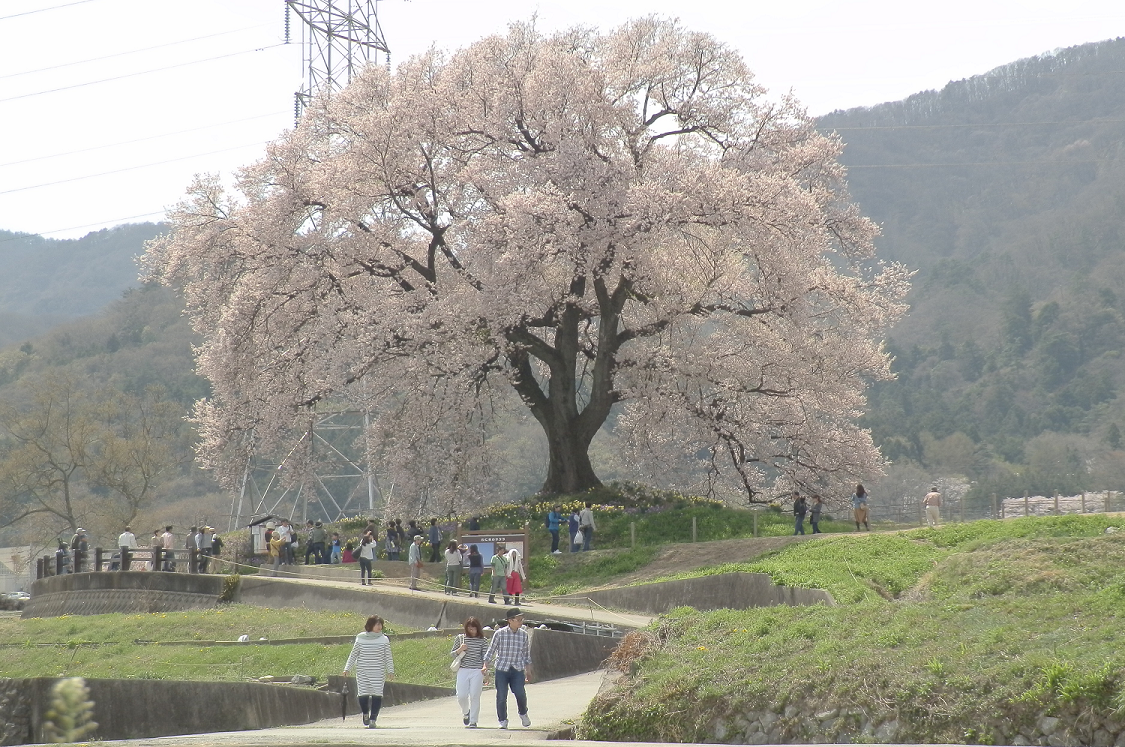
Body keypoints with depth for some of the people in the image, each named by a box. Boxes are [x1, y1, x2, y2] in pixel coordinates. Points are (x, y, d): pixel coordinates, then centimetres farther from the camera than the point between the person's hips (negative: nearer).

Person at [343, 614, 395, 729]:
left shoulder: (384, 640, 2)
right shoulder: (360, 639, 2)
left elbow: (388, 657, 6)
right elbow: (353, 655, 9)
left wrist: (390, 671, 1)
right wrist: (347, 668, 6)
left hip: (378, 673, 0)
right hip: (362, 672, 0)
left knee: (377, 696, -8)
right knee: (363, 695, -3)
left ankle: (372, 719, 1)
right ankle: (365, 714, 26)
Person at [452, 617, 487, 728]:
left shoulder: (483, 640, 3)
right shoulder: (460, 638, 6)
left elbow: (485, 656, 3)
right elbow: (452, 654, 12)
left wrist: (484, 667, -14)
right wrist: (460, 649, -8)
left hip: (477, 672, -1)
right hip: (463, 671, 1)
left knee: (475, 696, -5)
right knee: (461, 696, -3)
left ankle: (473, 721, 4)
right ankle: (465, 712, 28)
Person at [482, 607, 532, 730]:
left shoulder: (524, 635, 7)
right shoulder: (500, 634, -2)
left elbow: (526, 655, 16)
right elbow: (491, 651, 4)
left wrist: (528, 672, 16)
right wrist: (485, 666, -4)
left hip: (518, 670, 1)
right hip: (501, 669, -1)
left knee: (520, 693, -16)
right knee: (501, 696, -2)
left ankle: (523, 713, 12)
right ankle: (502, 720, 17)